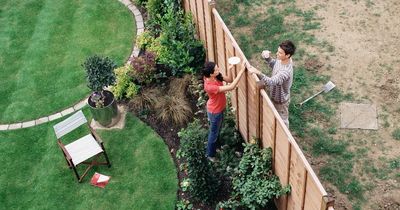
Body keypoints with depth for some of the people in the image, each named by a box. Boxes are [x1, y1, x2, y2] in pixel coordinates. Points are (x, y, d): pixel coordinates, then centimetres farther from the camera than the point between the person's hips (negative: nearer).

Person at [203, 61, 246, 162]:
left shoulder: (217, 76, -17)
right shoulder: (210, 86, -41)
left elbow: (229, 80, -6)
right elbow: (231, 87, -41)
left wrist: (229, 69, -26)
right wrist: (242, 71, -41)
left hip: (220, 108, 8)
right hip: (215, 111, -8)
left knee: (217, 130, 30)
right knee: (214, 133, 15)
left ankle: (214, 147, 55)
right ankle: (211, 155, 38)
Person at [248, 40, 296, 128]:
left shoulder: (286, 71, -42)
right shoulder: (281, 59, -15)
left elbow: (271, 82, -53)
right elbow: (274, 64, 7)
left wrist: (258, 73, -64)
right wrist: (267, 58, -13)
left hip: (281, 100, -8)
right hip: (275, 96, 8)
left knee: (282, 120, 19)